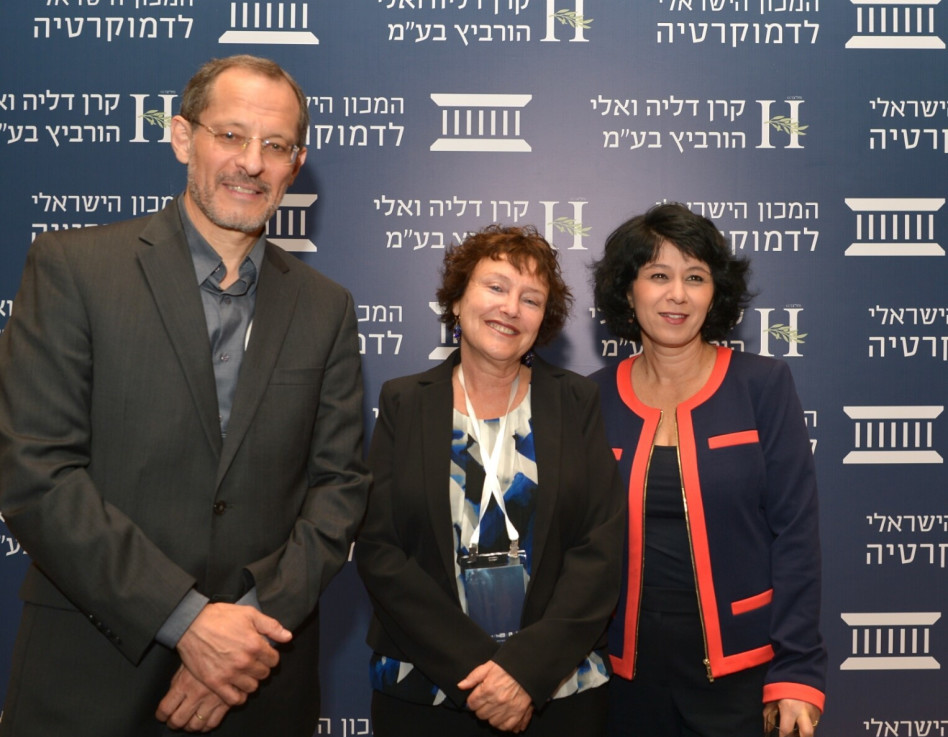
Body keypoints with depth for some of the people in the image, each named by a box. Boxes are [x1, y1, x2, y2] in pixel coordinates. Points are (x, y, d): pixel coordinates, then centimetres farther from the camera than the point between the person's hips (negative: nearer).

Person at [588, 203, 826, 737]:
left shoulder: (764, 386, -6)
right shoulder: (594, 398, -1)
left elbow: (795, 531, -7)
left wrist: (796, 668, -11)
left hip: (738, 663, -2)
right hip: (626, 664, 2)